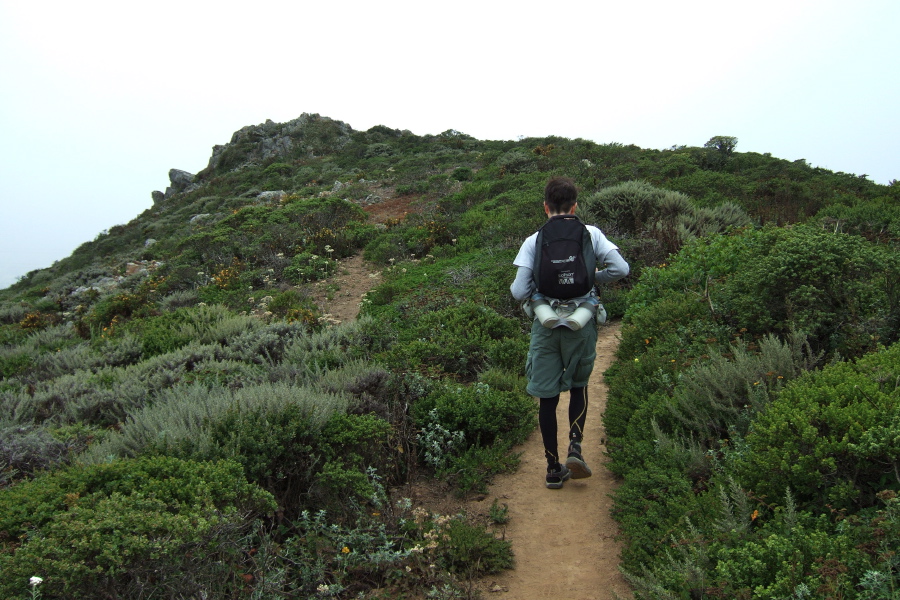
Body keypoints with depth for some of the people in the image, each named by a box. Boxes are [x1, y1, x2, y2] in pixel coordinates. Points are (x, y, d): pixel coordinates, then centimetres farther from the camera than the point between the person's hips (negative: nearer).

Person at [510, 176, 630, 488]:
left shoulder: (533, 241, -6)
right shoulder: (591, 234, -3)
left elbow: (519, 292, -11)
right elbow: (621, 268, -11)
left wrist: (517, 288, 13)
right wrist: (593, 276, 8)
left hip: (546, 325, -1)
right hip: (581, 325, 1)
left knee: (547, 398, 9)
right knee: (579, 386, 23)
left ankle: (554, 468, 16)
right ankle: (575, 446, 5)